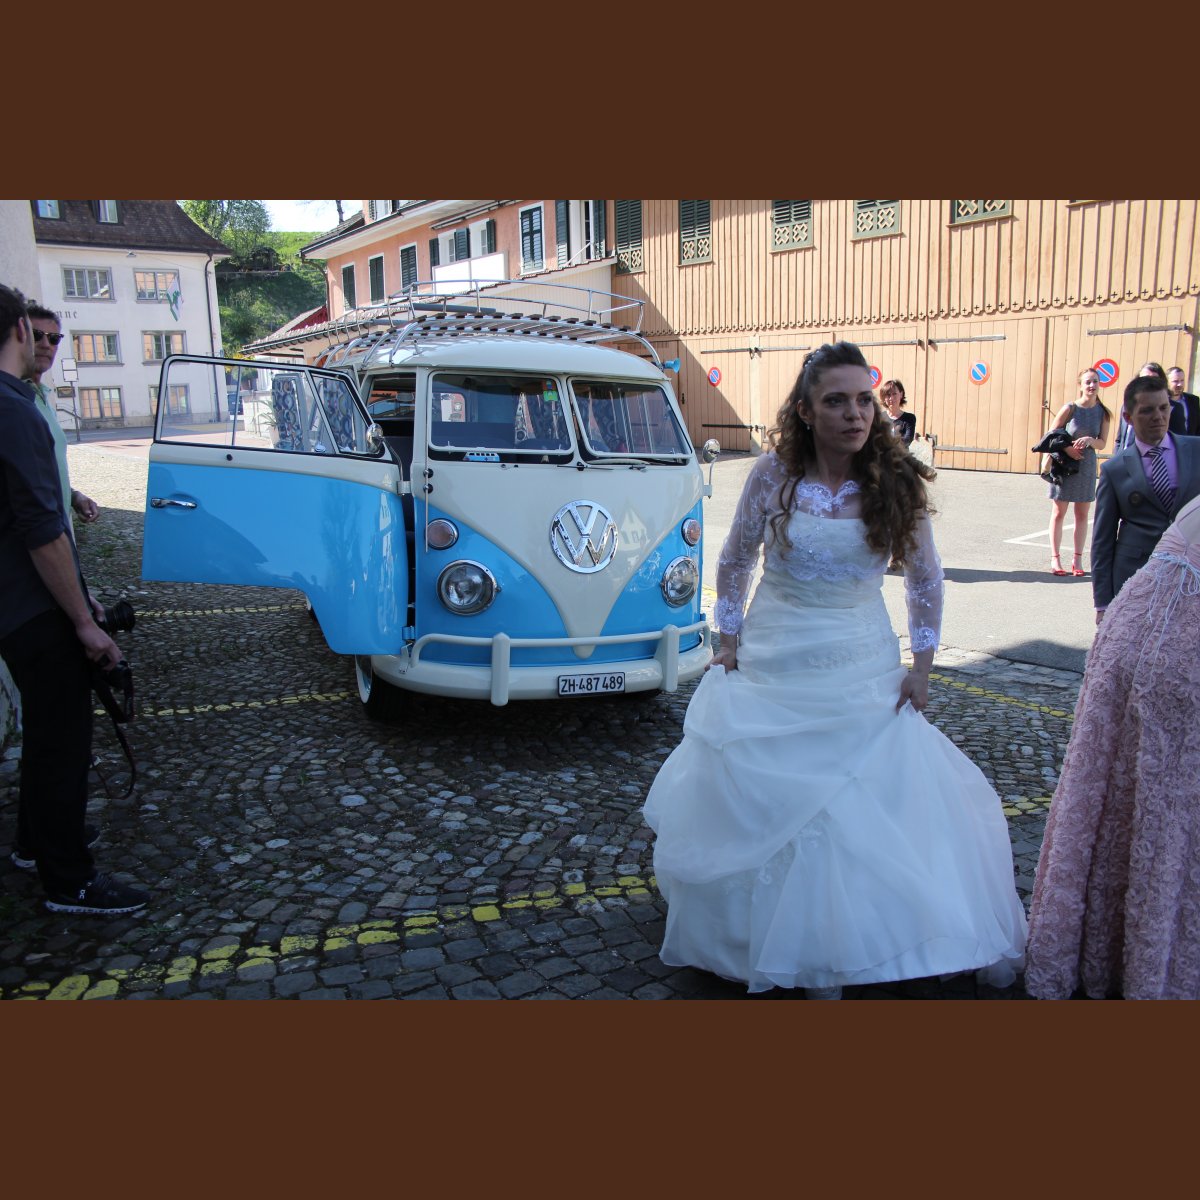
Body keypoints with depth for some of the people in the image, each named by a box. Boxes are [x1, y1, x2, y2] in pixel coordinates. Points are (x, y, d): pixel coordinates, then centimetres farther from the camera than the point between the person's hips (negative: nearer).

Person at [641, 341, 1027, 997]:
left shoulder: (898, 482, -5)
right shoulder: (773, 473, -7)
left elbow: (925, 578, 6)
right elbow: (734, 560, 5)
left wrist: (921, 665, 3)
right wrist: (729, 639, 4)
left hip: (863, 671, 0)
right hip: (772, 669, 0)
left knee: (868, 808, 1)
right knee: (752, 803, 9)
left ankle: (830, 953, 19)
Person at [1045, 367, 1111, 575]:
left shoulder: (1102, 413, 1)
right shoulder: (1070, 408, -8)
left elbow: (1102, 443, 2)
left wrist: (1090, 440, -18)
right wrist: (1066, 448, -19)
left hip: (1087, 465, 3)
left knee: (1082, 514, 8)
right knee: (1059, 512, 2)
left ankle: (1077, 559, 15)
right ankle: (1055, 558, 8)